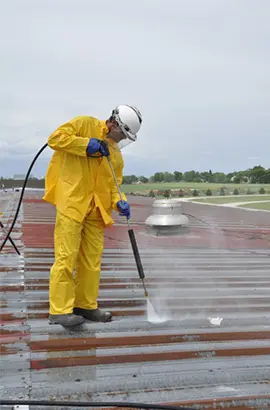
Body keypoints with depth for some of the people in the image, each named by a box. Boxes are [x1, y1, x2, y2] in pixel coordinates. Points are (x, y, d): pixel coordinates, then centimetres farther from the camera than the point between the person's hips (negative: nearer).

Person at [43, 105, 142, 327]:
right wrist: (86, 144, -15)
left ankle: (86, 306, 22)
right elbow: (56, 138, -7)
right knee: (66, 257, -8)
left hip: (96, 209, 7)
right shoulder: (84, 124, 2)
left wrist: (119, 202, -5)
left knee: (92, 260, 10)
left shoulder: (116, 155, 18)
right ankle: (60, 310, -1)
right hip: (71, 202, -7)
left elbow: (113, 185, 14)